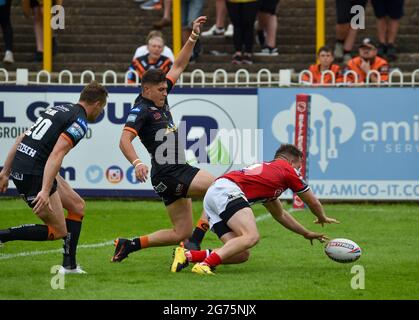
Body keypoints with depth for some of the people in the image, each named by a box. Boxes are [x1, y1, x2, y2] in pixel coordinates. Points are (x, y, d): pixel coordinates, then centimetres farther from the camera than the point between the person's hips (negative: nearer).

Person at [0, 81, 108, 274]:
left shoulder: (58, 109, 18)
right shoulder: (80, 121, -10)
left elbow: (22, 138, 19)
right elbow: (56, 154, -23)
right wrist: (45, 191, -29)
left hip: (19, 168, 9)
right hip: (34, 174, -9)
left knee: (77, 206, 17)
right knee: (58, 232, 2)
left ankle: (69, 265, 16)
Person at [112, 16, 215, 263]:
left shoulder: (160, 100, 14)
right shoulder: (141, 110, -10)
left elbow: (179, 66, 21)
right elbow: (125, 140, -23)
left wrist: (193, 37, 15)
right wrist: (137, 163, -41)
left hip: (179, 171, 9)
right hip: (167, 174, -9)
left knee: (182, 232, 7)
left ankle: (129, 245, 9)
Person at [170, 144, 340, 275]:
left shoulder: (267, 168, 37)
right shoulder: (287, 169, 14)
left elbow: (280, 214, 48)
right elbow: (313, 203, 25)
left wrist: (307, 234, 53)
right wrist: (323, 218, 46)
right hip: (227, 191, -9)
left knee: (242, 254, 1)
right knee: (251, 236, -27)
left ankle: (187, 255, -7)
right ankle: (205, 264, -42)